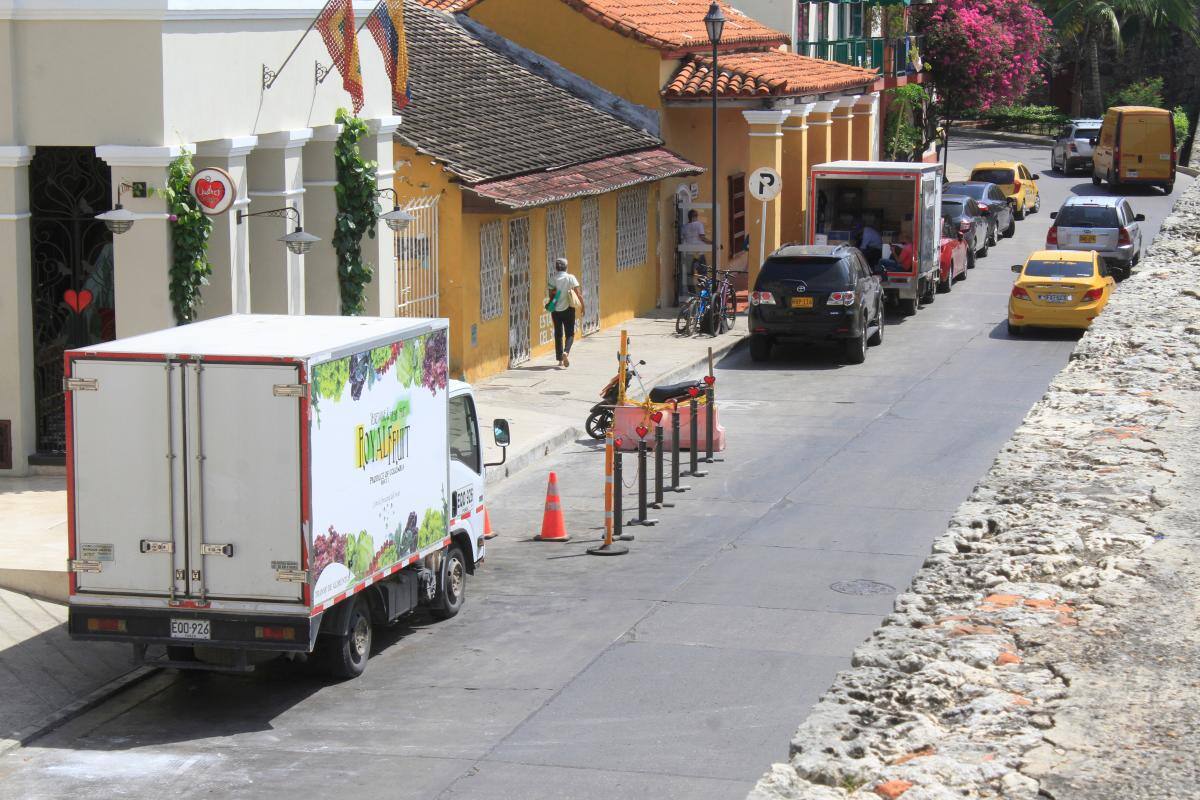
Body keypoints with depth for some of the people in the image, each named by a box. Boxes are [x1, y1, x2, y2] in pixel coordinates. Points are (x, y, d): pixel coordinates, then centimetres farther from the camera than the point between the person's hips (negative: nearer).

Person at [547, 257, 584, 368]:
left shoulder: (553, 279, -3)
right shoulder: (571, 278, -5)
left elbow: (550, 294, -7)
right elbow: (578, 294, -8)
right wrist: (582, 307, 0)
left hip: (556, 310, 2)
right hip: (568, 309, -2)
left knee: (558, 334, 12)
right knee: (570, 334, 6)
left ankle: (560, 359, 12)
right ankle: (566, 352, -21)